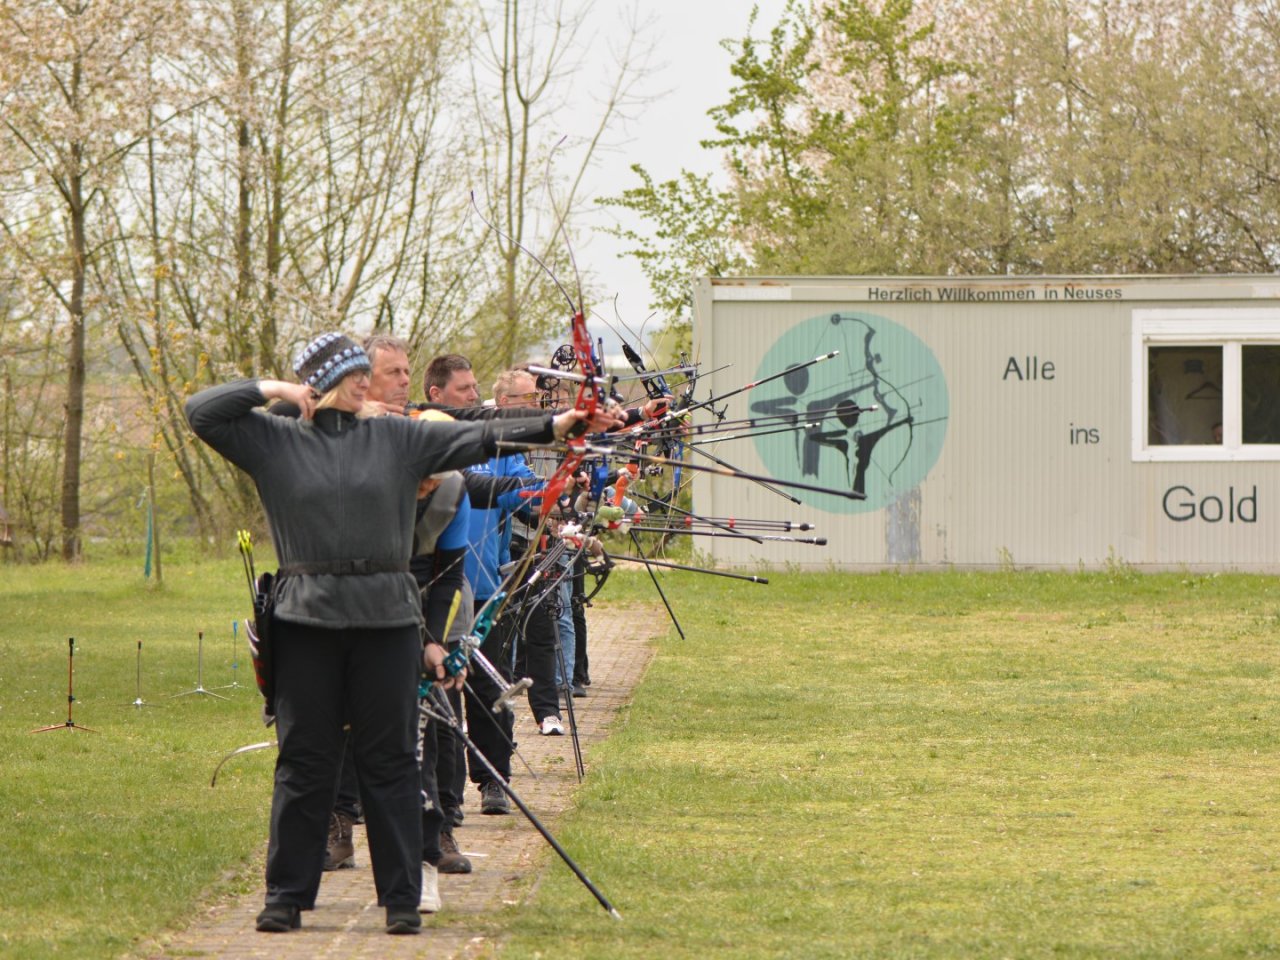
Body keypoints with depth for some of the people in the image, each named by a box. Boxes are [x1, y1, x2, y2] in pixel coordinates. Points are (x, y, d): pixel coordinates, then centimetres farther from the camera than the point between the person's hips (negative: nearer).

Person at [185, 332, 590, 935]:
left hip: (387, 619, 1)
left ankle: (402, 901, 7)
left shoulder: (396, 439, 10)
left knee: (390, 760, 3)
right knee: (304, 761, 3)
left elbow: (475, 439, 5)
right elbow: (202, 413, 3)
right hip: (306, 619, -1)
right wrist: (272, 389, -1)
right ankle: (286, 897, 11)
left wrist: (550, 429, -3)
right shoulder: (273, 441, 6)